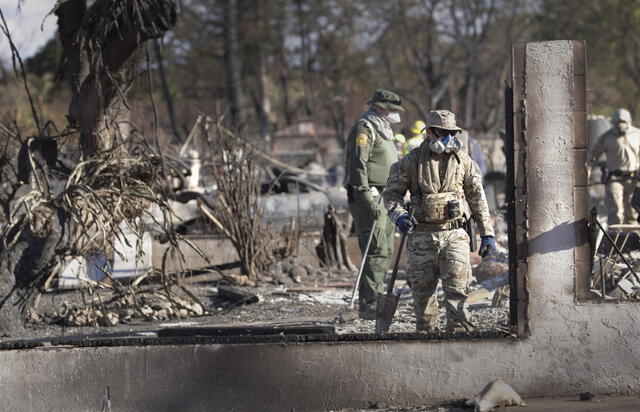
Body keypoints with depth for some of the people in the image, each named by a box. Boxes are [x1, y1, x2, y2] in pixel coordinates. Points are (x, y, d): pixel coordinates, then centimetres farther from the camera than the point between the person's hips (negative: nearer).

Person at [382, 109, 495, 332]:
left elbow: (477, 198, 11)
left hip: (454, 234, 0)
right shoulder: (412, 161, 1)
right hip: (423, 236, 0)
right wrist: (399, 215, -14)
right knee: (423, 290, 5)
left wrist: (487, 233, 8)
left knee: (456, 289, -10)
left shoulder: (463, 161, 7)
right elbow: (391, 193, 7)